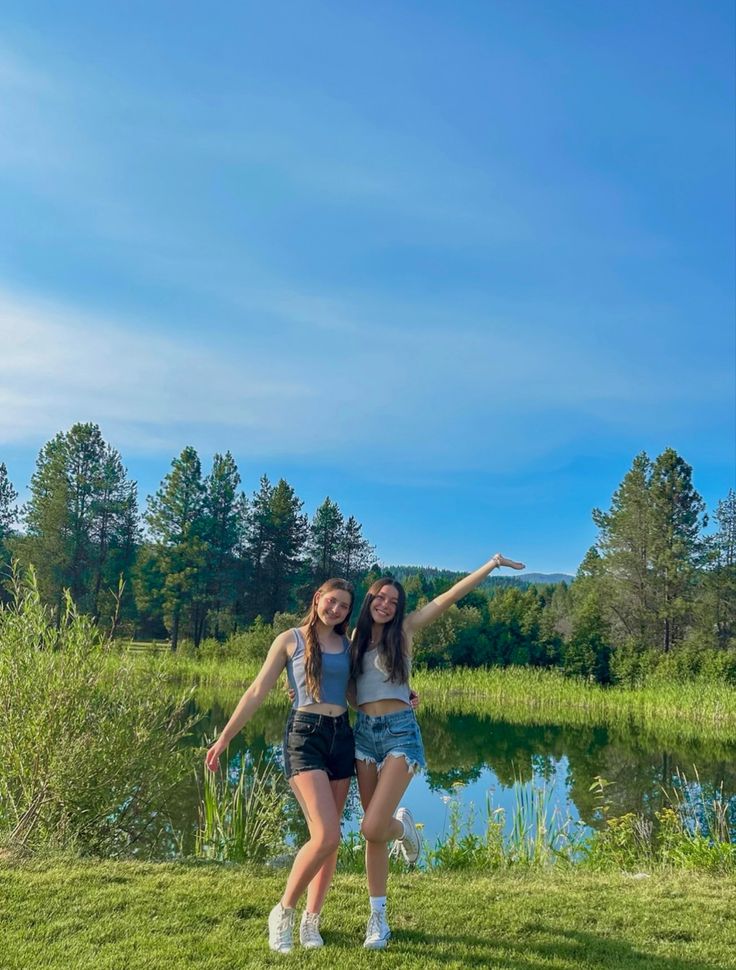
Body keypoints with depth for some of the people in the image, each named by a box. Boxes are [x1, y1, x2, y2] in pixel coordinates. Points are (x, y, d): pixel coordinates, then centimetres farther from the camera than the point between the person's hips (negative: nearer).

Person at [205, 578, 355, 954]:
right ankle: (283, 912, 4)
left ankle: (311, 920, 23)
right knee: (327, 836, -16)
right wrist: (224, 738, -1)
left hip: (341, 737, 5)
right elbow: (257, 692, 1)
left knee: (328, 837, 7)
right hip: (304, 736, -5)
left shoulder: (348, 646, 12)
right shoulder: (290, 640, 1)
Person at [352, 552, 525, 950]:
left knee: (372, 828, -15)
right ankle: (378, 917, 23)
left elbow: (447, 598, -6)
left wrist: (492, 564, -10)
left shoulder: (403, 630, 0)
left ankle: (404, 827, 22)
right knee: (374, 833, 7)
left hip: (399, 731, -4)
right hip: (363, 732, 4)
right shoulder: (357, 636, 10)